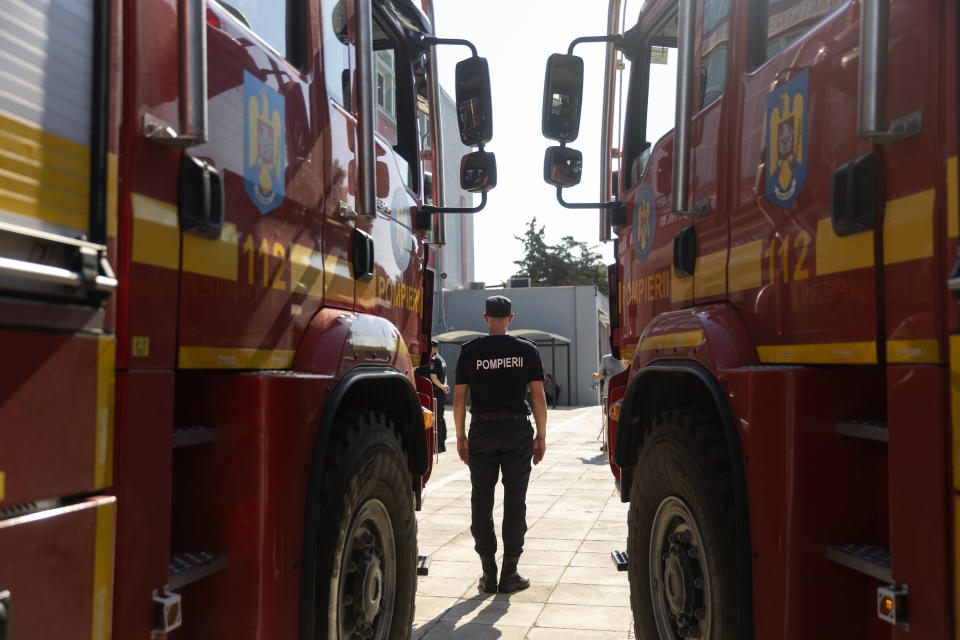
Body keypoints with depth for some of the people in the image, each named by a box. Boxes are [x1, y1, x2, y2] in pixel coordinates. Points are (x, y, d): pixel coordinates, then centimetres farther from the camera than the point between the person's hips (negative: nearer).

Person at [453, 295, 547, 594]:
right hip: (517, 430, 0)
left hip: (481, 433, 0)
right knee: (515, 502, 7)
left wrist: (461, 437, 9)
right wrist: (541, 436, 7)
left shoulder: (469, 351, 1)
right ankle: (510, 574, 10)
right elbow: (538, 397, -1)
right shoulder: (527, 350, 0)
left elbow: (459, 398, 1)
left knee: (481, 502, 9)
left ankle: (488, 574, 12)